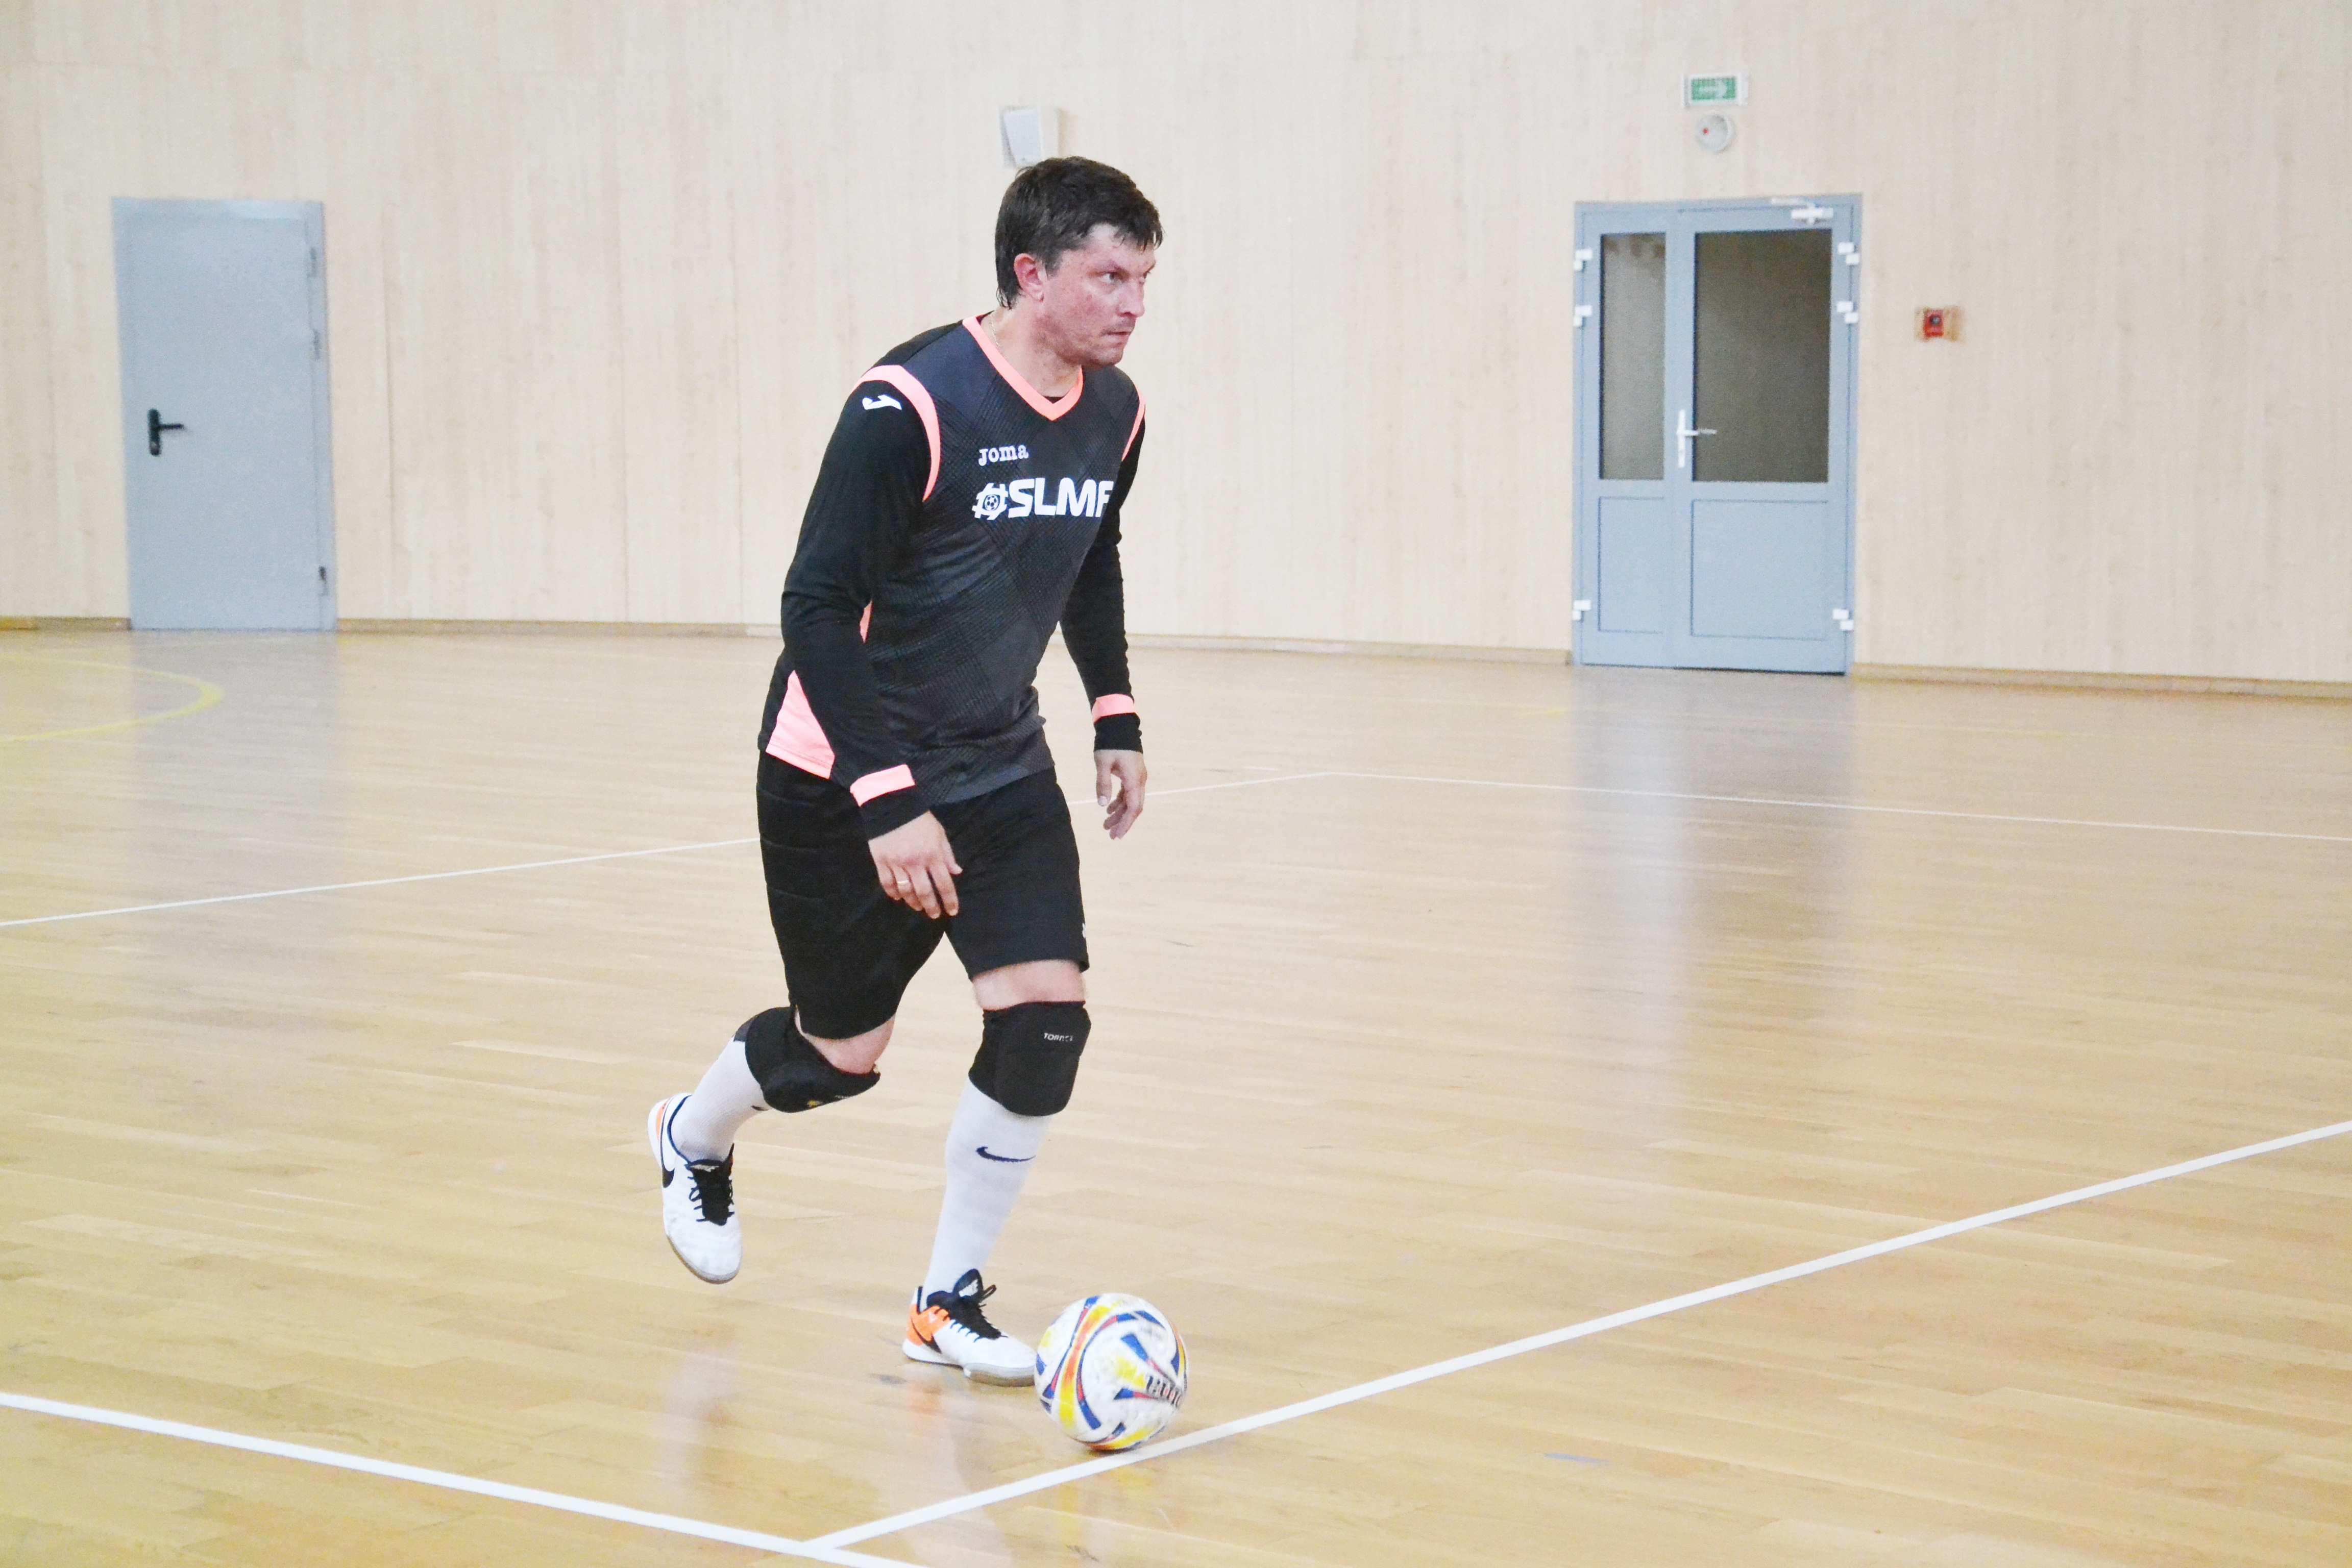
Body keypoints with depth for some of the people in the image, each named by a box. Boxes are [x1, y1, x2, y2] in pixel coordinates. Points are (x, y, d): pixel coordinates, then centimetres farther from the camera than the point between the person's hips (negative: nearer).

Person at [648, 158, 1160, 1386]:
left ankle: (948, 1304, 7)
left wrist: (1116, 718, 12)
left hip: (1000, 768, 6)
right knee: (840, 1055, 7)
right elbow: (818, 607, -23)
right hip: (847, 776, -6)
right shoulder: (910, 406, -25)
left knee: (1047, 1018, -10)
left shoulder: (1113, 413, -3)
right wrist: (888, 801, -27)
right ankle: (694, 1140, 43)